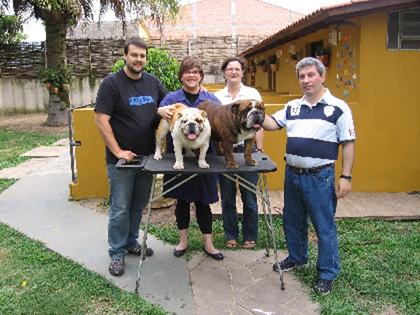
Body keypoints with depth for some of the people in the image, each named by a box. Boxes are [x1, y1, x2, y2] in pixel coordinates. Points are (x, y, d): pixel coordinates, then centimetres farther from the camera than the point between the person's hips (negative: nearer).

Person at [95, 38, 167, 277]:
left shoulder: (153, 82, 6)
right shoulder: (112, 83, -10)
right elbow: (101, 120, -14)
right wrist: (118, 152, -17)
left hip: (147, 156, 5)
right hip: (121, 158, -5)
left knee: (139, 205, 15)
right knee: (120, 208, 2)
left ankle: (131, 242, 33)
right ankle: (117, 253, 16)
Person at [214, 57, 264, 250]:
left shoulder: (253, 94, 2)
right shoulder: (217, 96, 7)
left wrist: (259, 150, -2)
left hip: (246, 149, -2)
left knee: (249, 197, 4)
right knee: (227, 197, 9)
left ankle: (250, 237, 19)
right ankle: (231, 235, 24)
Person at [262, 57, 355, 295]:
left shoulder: (338, 108, -6)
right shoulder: (292, 107, 10)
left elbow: (348, 144, -6)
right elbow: (272, 124, 10)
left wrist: (346, 177, -11)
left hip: (320, 177, -5)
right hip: (292, 174, 6)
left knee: (324, 226, 3)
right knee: (292, 221, 19)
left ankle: (328, 274, 20)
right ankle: (297, 258, 41)